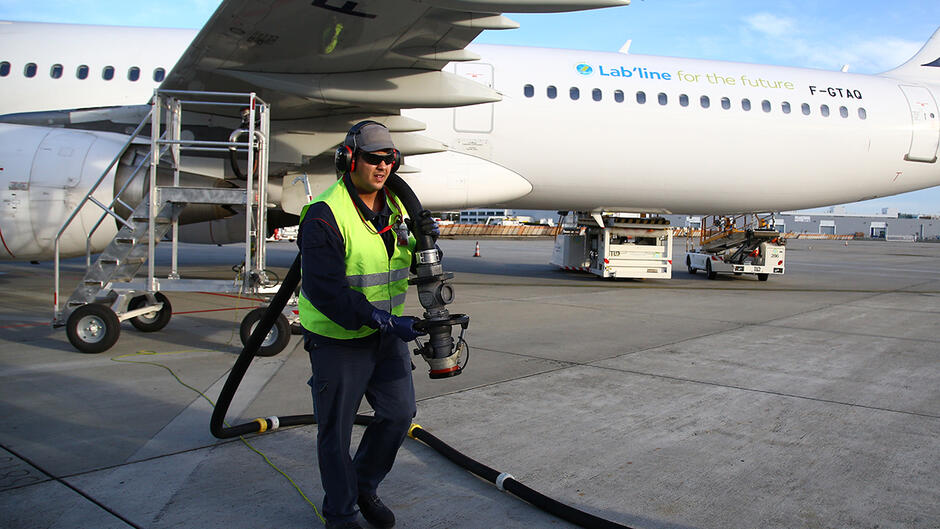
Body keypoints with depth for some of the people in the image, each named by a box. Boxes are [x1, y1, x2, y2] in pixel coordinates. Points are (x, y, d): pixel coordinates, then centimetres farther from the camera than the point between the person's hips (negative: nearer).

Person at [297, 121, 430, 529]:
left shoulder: (396, 207, 5)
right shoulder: (324, 215, -20)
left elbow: (408, 260, 19)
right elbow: (324, 290, -26)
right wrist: (384, 321, -29)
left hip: (387, 332, 7)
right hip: (338, 340, -6)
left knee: (400, 413, 12)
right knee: (336, 430, 8)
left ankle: (364, 486, 37)